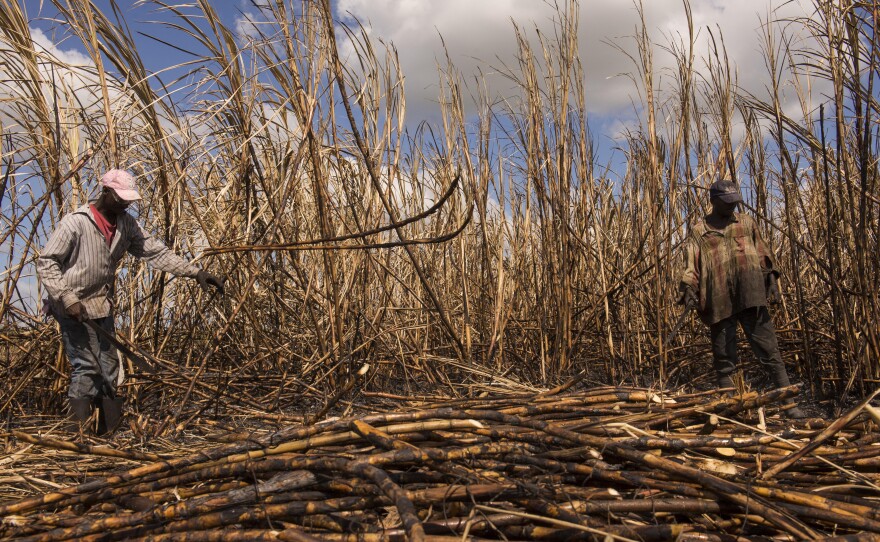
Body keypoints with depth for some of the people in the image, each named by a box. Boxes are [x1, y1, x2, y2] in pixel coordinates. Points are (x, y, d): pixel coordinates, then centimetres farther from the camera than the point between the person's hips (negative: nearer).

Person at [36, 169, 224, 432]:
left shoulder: (125, 224, 2)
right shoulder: (75, 222, -16)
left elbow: (155, 251, -1)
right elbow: (45, 262, -13)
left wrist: (195, 272, -10)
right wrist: (67, 299, -22)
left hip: (102, 306, 7)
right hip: (73, 309, -7)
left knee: (108, 366, 9)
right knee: (86, 365, -10)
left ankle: (107, 431, 20)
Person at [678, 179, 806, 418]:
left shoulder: (746, 223, 16)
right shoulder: (699, 231, 11)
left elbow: (763, 253, 18)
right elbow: (691, 265, 4)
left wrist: (771, 278, 6)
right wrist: (689, 287, -10)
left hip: (750, 297, 1)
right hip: (719, 301, 0)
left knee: (769, 351, -1)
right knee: (723, 357, 5)